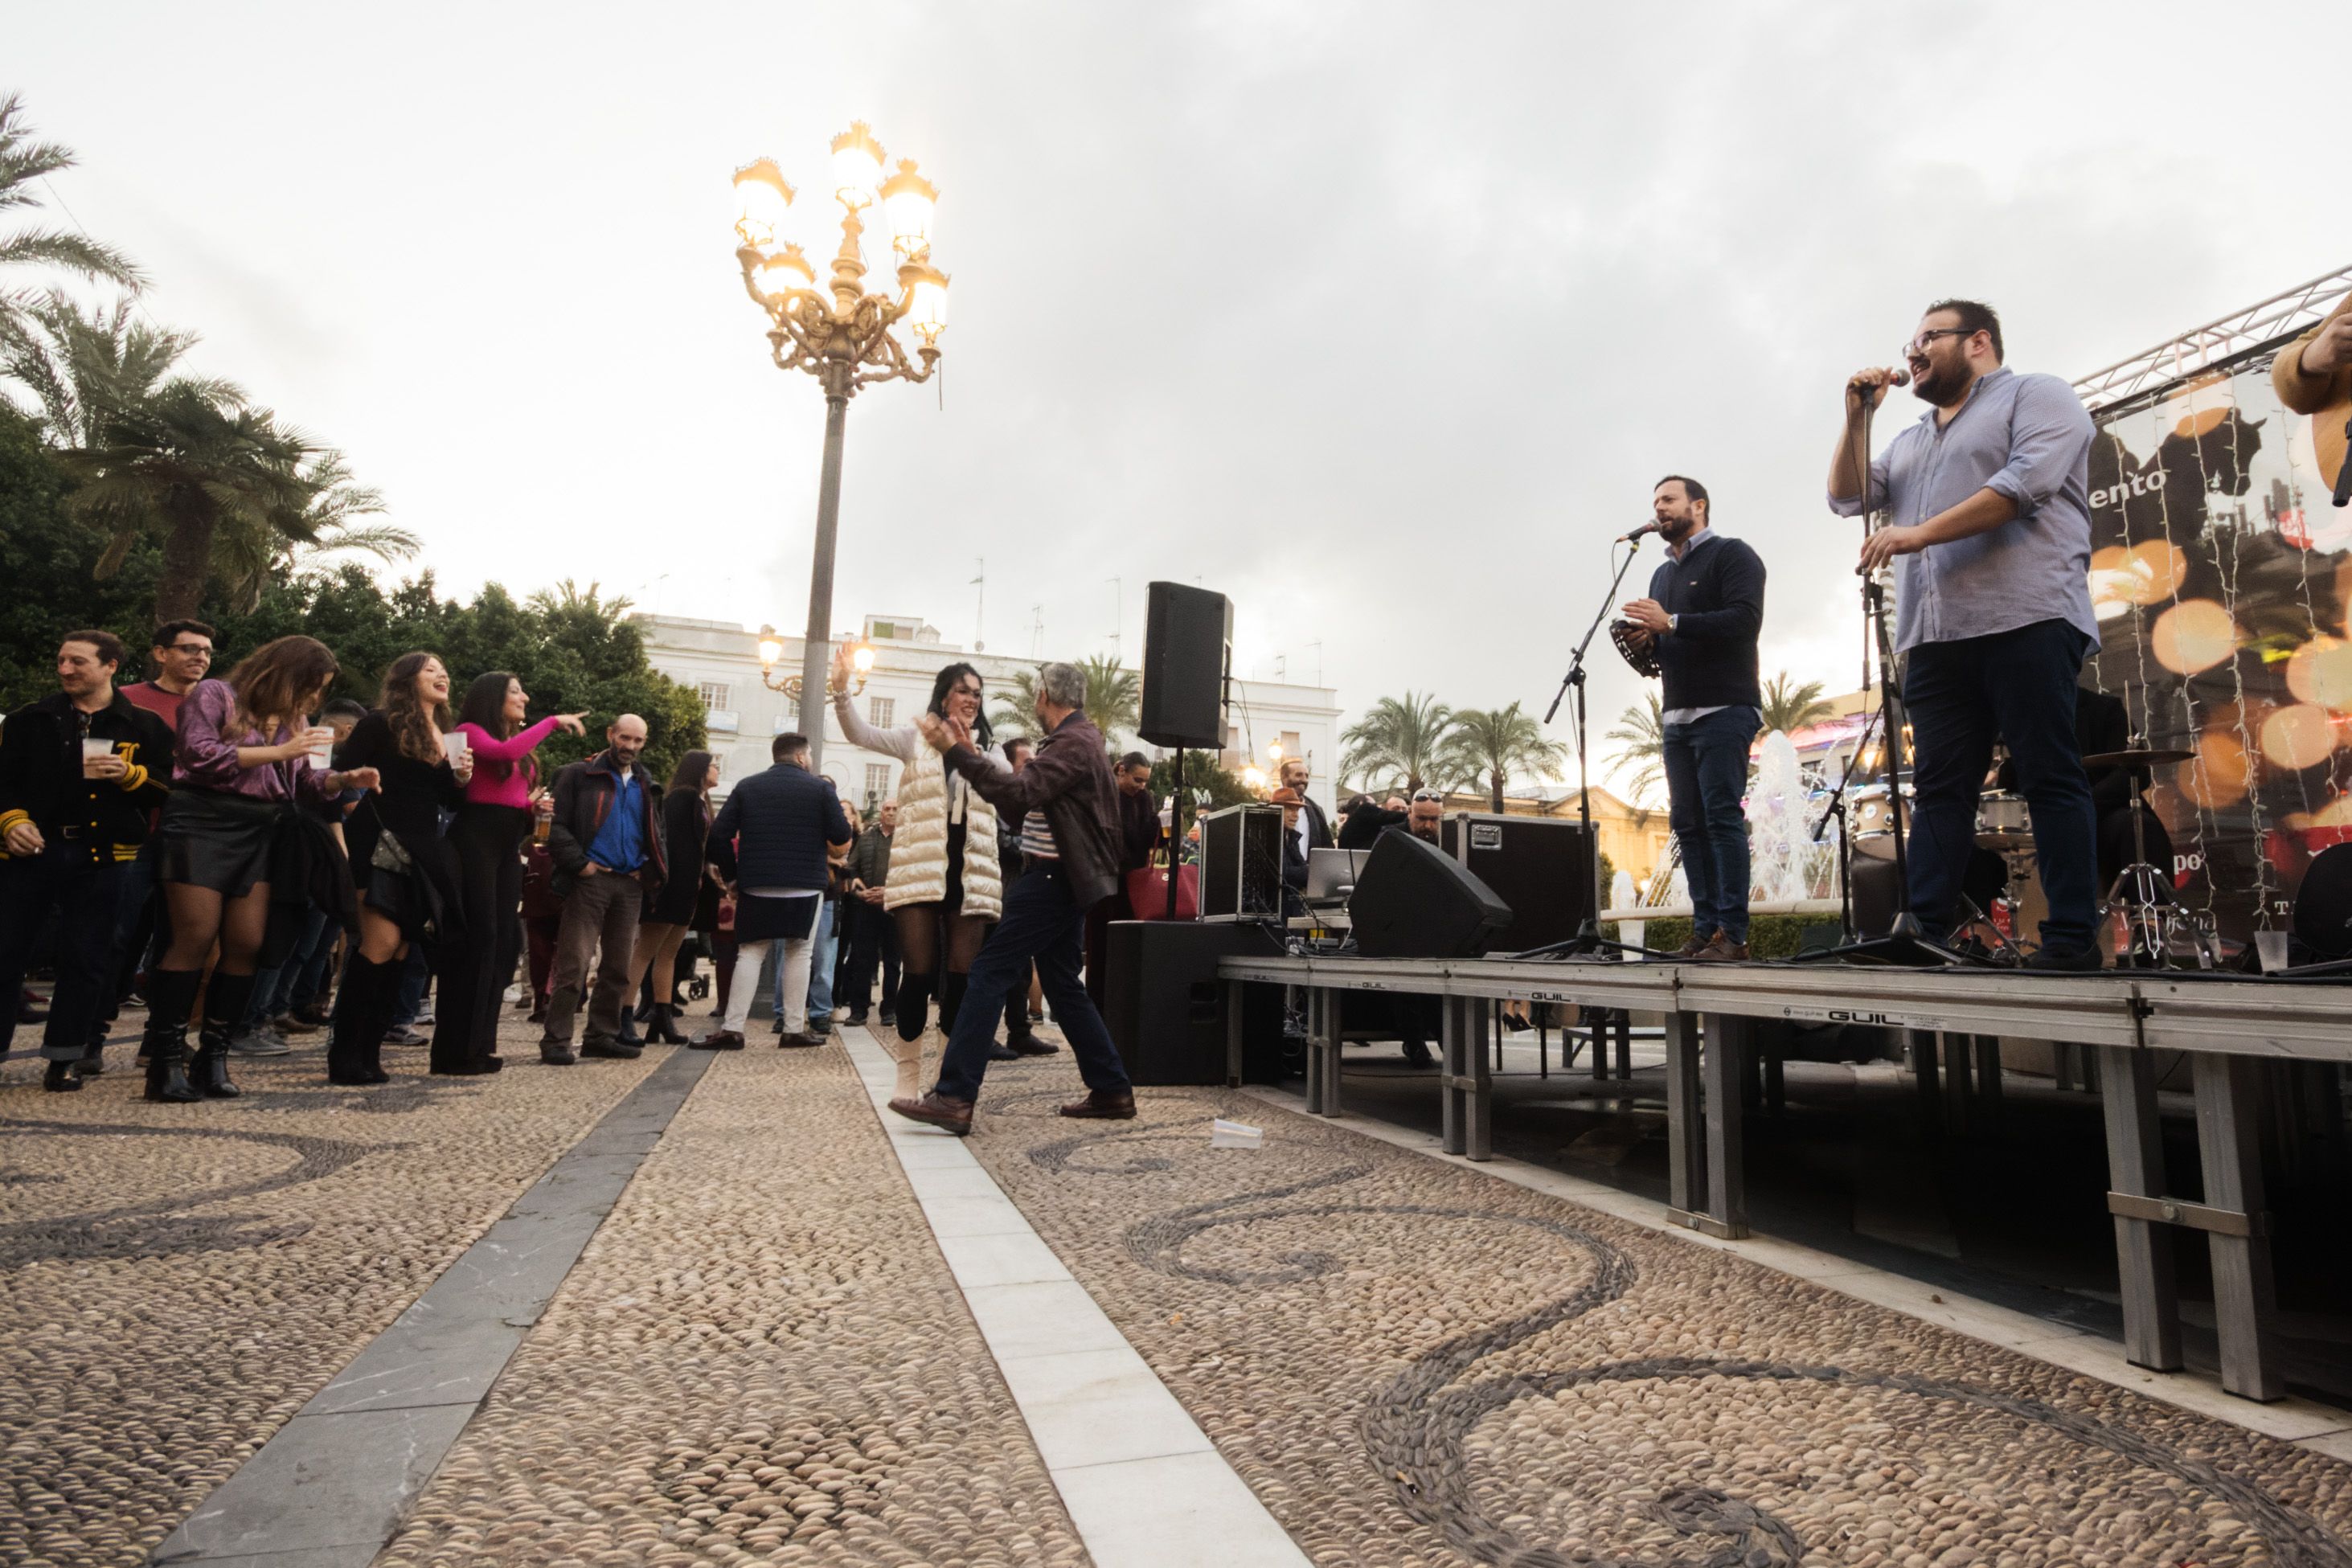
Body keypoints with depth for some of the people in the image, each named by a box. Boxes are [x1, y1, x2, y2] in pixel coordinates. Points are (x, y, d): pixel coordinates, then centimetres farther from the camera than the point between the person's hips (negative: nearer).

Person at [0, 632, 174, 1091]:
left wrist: (129, 774, -14)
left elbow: (170, 789, 3)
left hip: (102, 858, -1)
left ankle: (64, 1058, 15)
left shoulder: (144, 726, 5)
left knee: (87, 959, 4)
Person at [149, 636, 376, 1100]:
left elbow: (307, 783, 16)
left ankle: (213, 1057, 8)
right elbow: (197, 754, -14)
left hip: (261, 835, 6)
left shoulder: (292, 718, 18)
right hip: (203, 824, -6)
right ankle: (166, 1060, 0)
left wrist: (345, 778, -4)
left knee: (247, 945, -2)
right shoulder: (215, 695, 0)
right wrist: (279, 752, -15)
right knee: (195, 941, -9)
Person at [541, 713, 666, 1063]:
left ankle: (601, 1035, 18)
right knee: (574, 965, -8)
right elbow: (556, 825, -6)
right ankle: (556, 1041, -3)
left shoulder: (645, 787, 17)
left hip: (630, 885, 6)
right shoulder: (579, 776, 1)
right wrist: (579, 863, -14)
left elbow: (655, 835, 22)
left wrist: (649, 870, 6)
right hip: (591, 879, -6)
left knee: (619, 967, 9)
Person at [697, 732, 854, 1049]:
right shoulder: (821, 787, -1)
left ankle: (732, 1029, 0)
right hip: (806, 886, -2)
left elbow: (719, 835, 1)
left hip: (756, 886, 2)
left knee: (749, 954, 7)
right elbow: (841, 836, -3)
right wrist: (835, 802, 14)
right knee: (799, 954, 7)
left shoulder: (747, 786, 7)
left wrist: (731, 875, 10)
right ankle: (795, 1029, 8)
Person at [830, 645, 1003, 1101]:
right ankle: (908, 1072, 13)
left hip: (969, 873, 2)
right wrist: (842, 690, -20)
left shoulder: (986, 751, 12)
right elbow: (860, 734, -3)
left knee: (961, 977, 2)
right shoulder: (917, 739, 7)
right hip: (921, 870, -2)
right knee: (918, 973, 0)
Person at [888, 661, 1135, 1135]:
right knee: (1063, 985, 14)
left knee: (990, 974, -11)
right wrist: (971, 752, 13)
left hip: (1053, 879, -11)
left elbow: (1019, 794, -26)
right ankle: (1112, 1091, 17)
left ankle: (953, 1098, -11)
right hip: (1064, 879, 11)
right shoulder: (1079, 738, 19)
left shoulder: (1072, 742, -14)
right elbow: (1026, 792, 16)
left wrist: (954, 751, -25)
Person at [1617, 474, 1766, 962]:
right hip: (1676, 716, 7)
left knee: (1723, 819, -10)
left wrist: (1671, 622, -19)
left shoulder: (1732, 555, 0)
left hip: (1724, 710, -7)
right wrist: (1643, 641, 2)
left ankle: (1732, 934, -8)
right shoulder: (1662, 574, 22)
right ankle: (1705, 930, 6)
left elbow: (1745, 619, -16)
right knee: (1687, 823, 3)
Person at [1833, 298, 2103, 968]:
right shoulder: (1912, 442, 29)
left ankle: (2072, 936, -5)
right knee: (1939, 787, 0)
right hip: (1934, 637, 6)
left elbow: (2026, 481, -9)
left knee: (2050, 779, -7)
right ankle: (1924, 933, -2)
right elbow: (1846, 498, 20)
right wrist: (1857, 416, 14)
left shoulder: (2036, 396, 9)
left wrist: (1921, 532, -13)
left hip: (2025, 620, -6)